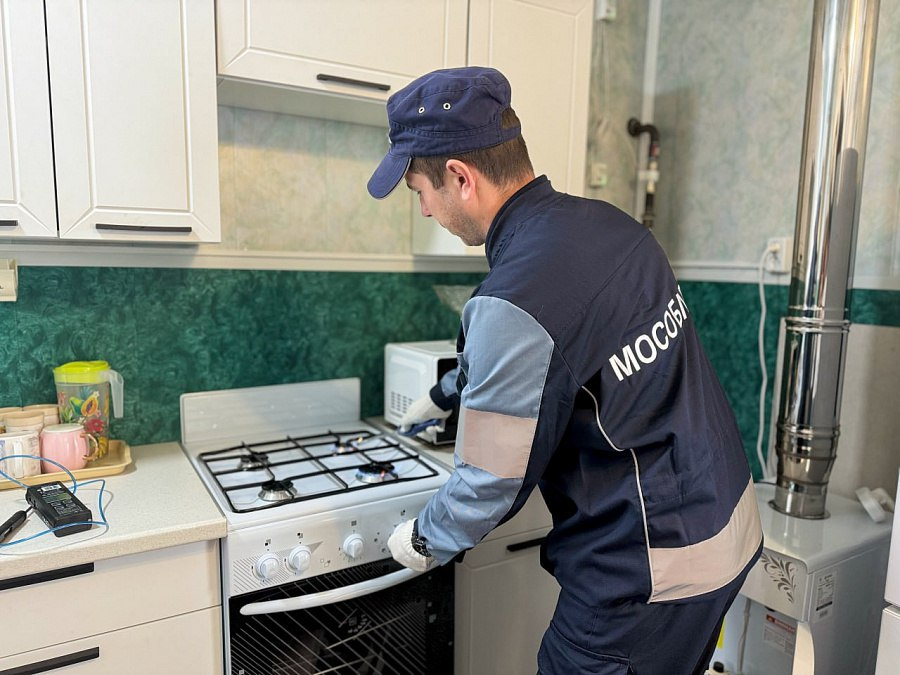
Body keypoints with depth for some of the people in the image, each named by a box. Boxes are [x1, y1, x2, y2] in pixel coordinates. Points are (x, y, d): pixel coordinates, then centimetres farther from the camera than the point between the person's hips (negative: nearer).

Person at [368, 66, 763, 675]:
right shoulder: (608, 221, -1)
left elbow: (493, 484, -18)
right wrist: (447, 392, 27)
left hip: (650, 571, -8)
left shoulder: (515, 303, -30)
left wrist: (422, 541, 2)